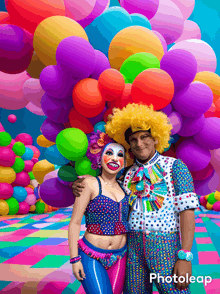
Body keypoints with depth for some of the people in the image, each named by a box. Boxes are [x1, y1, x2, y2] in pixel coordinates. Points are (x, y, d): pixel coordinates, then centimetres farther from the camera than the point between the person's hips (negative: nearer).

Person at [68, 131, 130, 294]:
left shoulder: (124, 187, 3)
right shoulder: (90, 183, -13)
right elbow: (75, 223, -11)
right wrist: (74, 259, -11)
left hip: (120, 256, 5)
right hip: (92, 257, -5)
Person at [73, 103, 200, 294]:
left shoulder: (174, 166, -4)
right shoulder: (127, 173, 7)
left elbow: (187, 210, -9)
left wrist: (185, 257, -15)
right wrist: (79, 186, -5)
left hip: (167, 248, -3)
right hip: (133, 249, 4)